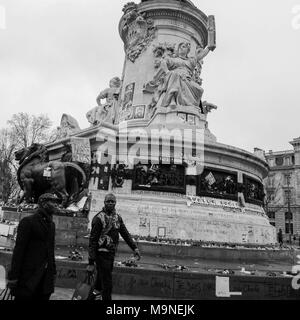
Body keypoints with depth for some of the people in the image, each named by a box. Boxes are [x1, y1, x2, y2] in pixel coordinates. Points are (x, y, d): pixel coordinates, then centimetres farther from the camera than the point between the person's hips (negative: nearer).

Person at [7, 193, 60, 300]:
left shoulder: (51, 224, 12)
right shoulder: (28, 221, -9)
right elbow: (19, 250, -12)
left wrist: (53, 271, 11)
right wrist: (13, 276, -14)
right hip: (28, 277, -6)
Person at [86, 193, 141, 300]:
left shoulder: (117, 217, 7)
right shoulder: (99, 218, -14)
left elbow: (125, 234, 13)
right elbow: (93, 240, -15)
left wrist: (134, 248, 4)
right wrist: (91, 262, -17)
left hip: (111, 254, 7)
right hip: (102, 254, -7)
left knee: (101, 280, 21)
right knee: (107, 284, -3)